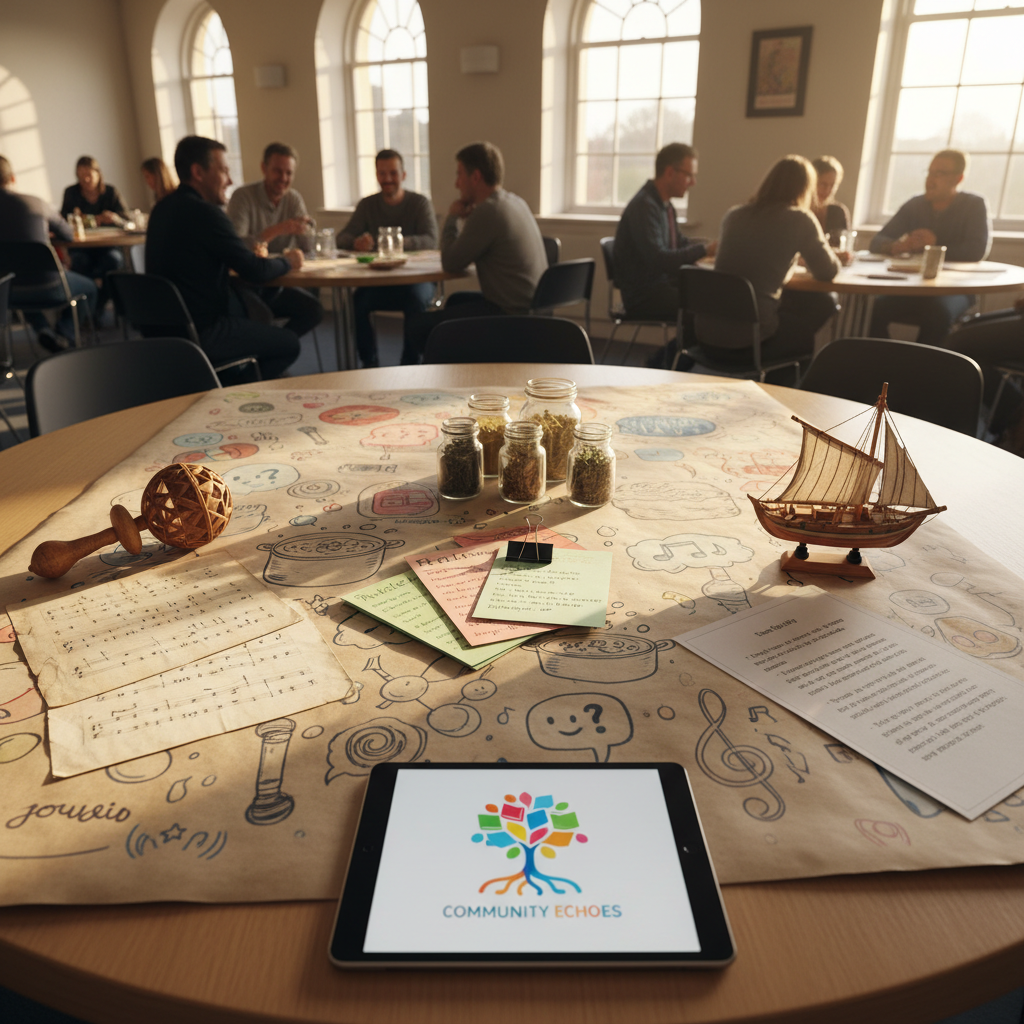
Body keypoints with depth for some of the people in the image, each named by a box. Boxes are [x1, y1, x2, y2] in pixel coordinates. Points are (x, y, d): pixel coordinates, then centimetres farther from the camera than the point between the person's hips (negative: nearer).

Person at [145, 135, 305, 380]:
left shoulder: (163, 208, 9)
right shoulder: (204, 213, -19)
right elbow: (256, 271, -14)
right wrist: (287, 261, 6)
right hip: (202, 332, -9)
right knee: (289, 343, 5)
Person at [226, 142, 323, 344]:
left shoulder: (294, 199, 5)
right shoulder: (243, 197, -11)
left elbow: (308, 248, 1)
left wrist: (304, 230, -23)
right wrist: (276, 230, -35)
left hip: (277, 284, 5)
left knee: (314, 310, -16)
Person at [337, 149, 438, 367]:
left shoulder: (420, 203, 1)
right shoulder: (367, 205, 10)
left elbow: (431, 241, -14)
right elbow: (342, 238, 2)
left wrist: (403, 242, -35)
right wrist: (356, 242, -24)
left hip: (415, 277, -2)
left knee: (415, 299, -36)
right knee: (358, 299, -28)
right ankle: (369, 362, -13)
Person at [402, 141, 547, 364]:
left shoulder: (488, 212, -20)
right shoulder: (516, 202, 11)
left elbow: (451, 264, -12)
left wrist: (452, 218, 0)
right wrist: (465, 219, 8)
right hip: (530, 308, 10)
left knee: (416, 325, -4)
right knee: (455, 300, 33)